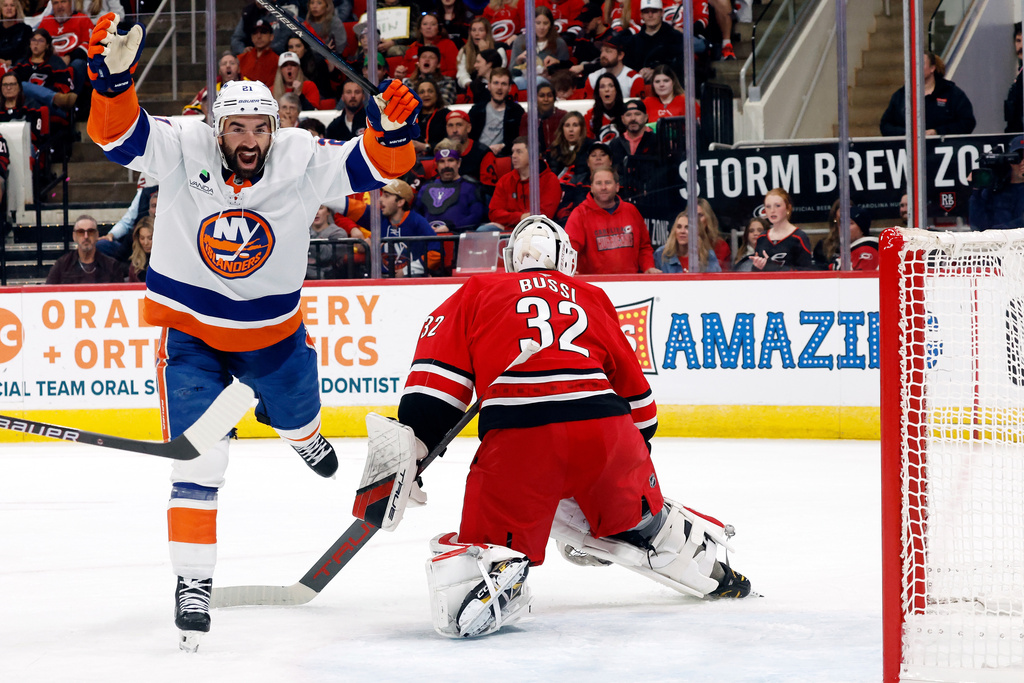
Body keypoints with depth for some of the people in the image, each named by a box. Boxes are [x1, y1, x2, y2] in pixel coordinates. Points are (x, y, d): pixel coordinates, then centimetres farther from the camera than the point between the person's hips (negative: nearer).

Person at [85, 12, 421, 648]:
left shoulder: (303, 160, -18)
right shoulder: (184, 149, -21)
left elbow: (373, 165, -20)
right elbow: (118, 134, -29)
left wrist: (393, 130, -42)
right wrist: (113, 77, -47)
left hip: (273, 328, 3)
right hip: (189, 329, -3)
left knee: (298, 417, 27)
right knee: (198, 460, -12)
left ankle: (298, 428, 67)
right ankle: (193, 582, -3)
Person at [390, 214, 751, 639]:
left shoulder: (477, 292, 21)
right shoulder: (592, 298, 28)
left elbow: (438, 373, 8)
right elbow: (632, 384, 32)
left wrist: (408, 445, 7)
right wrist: (639, 443, 45)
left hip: (517, 433, -3)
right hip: (605, 424, 3)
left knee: (487, 538, 2)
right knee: (642, 515, 29)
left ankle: (491, 571, -27)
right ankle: (710, 569, 42)